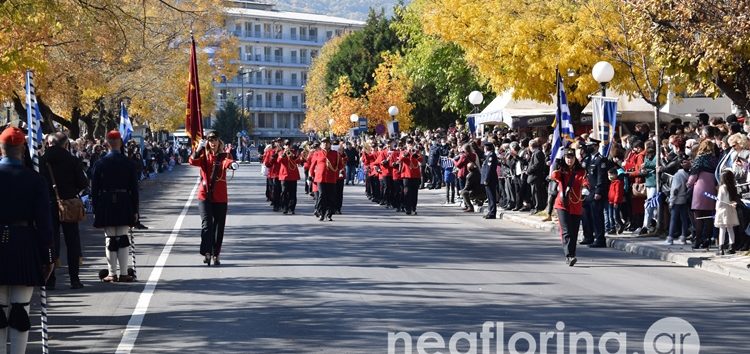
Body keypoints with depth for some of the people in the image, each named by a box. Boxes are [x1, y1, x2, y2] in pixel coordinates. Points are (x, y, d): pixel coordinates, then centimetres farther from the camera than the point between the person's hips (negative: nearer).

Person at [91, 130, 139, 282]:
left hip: (106, 207, 0)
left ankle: (112, 274, 4)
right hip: (124, 206, 0)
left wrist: (96, 210, 5)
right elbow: (134, 188, 0)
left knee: (110, 240, 3)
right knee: (123, 239, 4)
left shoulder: (100, 163, -3)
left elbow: (94, 189, -1)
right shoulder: (128, 163, -2)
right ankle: (123, 273, 3)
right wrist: (135, 210, 6)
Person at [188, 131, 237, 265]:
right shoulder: (204, 156, 4)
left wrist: (231, 164, -48)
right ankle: (207, 253, -16)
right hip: (205, 196, -1)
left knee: (219, 227, 7)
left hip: (220, 197, 1)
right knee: (207, 224, -15)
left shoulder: (223, 156, 1)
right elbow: (192, 161, -16)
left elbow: (227, 161, -23)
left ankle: (216, 255, 19)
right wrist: (198, 149, -33)